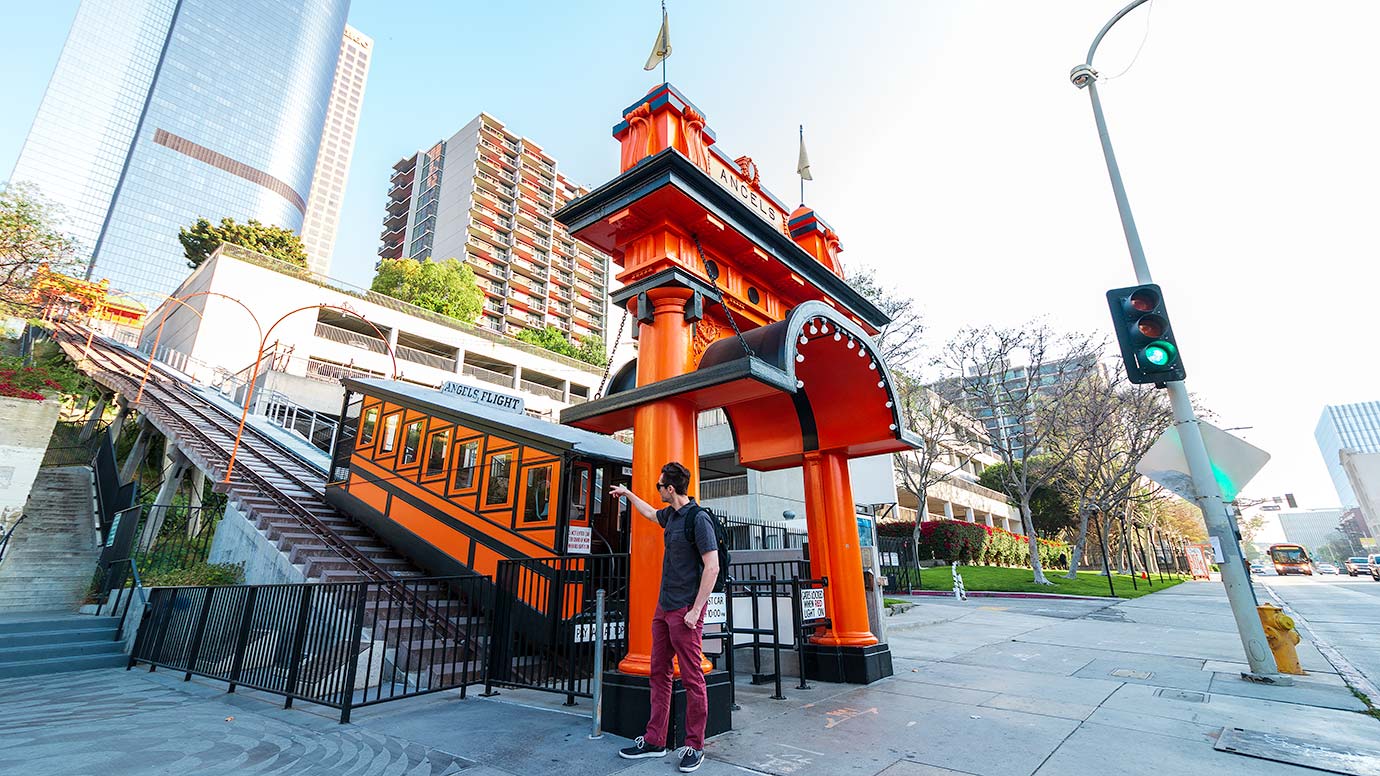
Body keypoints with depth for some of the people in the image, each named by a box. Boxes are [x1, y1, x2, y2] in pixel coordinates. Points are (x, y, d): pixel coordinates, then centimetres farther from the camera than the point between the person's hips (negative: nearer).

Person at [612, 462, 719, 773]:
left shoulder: (699, 518, -16)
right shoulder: (670, 515, 9)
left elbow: (712, 567, -19)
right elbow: (650, 513, 34)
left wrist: (695, 610, -19)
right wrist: (628, 493, 43)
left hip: (685, 611, -8)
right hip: (663, 607, 9)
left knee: (692, 678, 1)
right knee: (659, 673, 13)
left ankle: (694, 747, 14)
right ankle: (655, 741, 23)